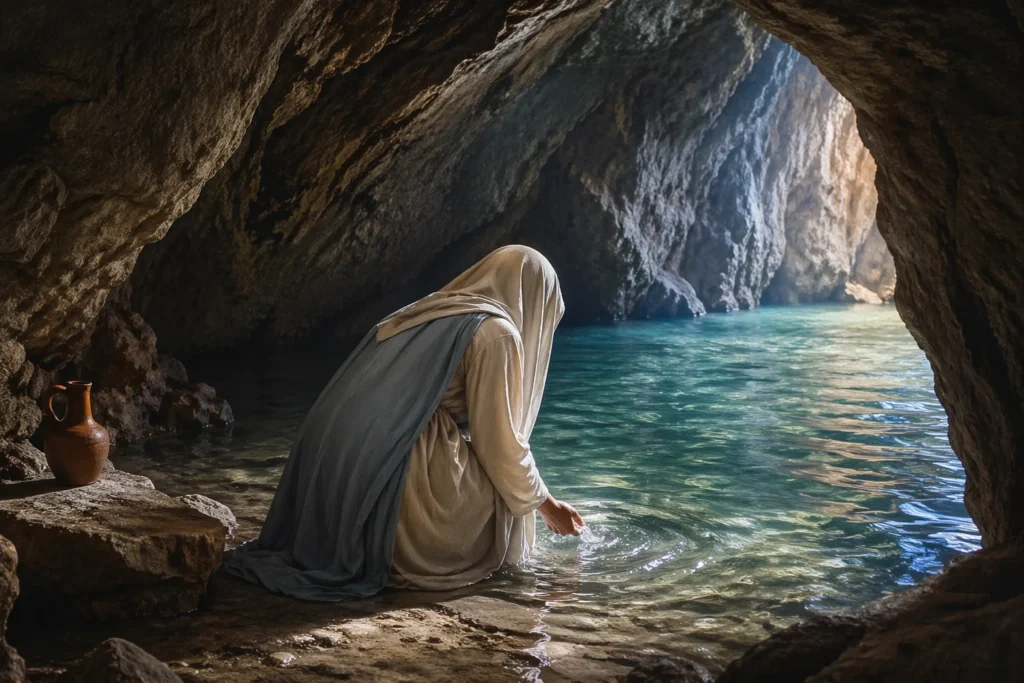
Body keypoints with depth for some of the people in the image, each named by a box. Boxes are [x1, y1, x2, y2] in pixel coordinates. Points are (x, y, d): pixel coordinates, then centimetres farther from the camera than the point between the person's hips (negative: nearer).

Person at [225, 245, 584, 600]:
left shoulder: (429, 315, 24)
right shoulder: (495, 332, -1)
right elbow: (500, 443, -1)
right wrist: (544, 504, 16)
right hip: (406, 485, -8)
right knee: (509, 492, 13)